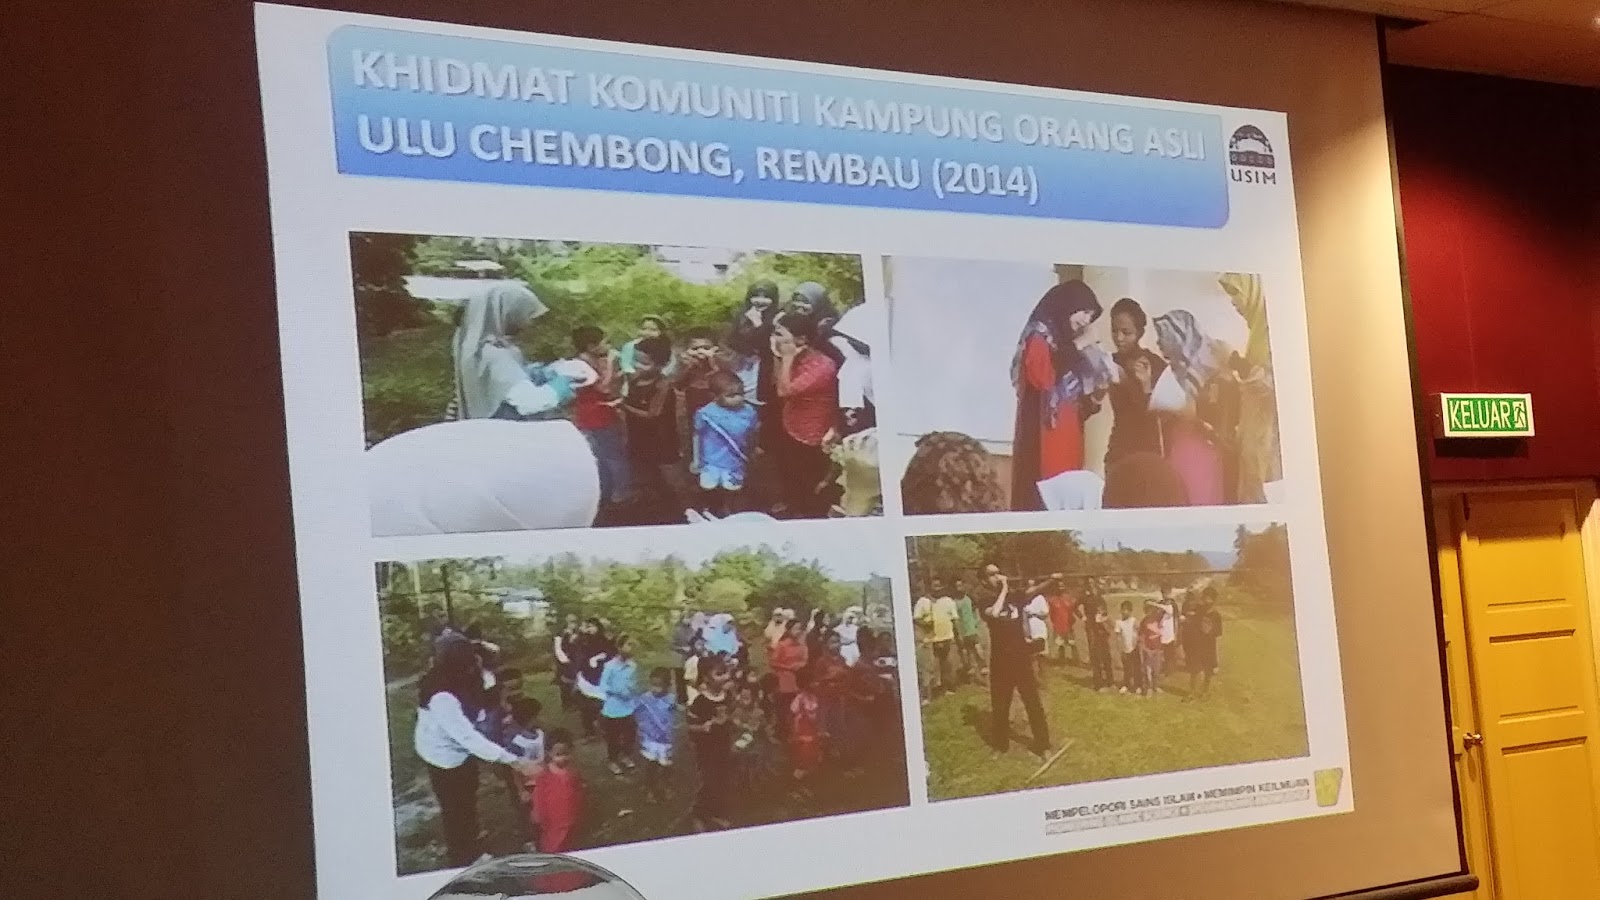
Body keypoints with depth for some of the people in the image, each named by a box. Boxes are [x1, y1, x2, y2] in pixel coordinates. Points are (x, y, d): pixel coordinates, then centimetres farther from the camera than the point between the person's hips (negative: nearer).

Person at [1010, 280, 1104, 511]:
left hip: (1067, 436, 8)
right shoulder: (1039, 336, -3)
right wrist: (1075, 348, -13)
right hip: (1044, 433, -8)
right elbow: (1042, 377, -21)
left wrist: (1091, 400, 8)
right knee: (1043, 496, -17)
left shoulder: (1064, 341, 21)